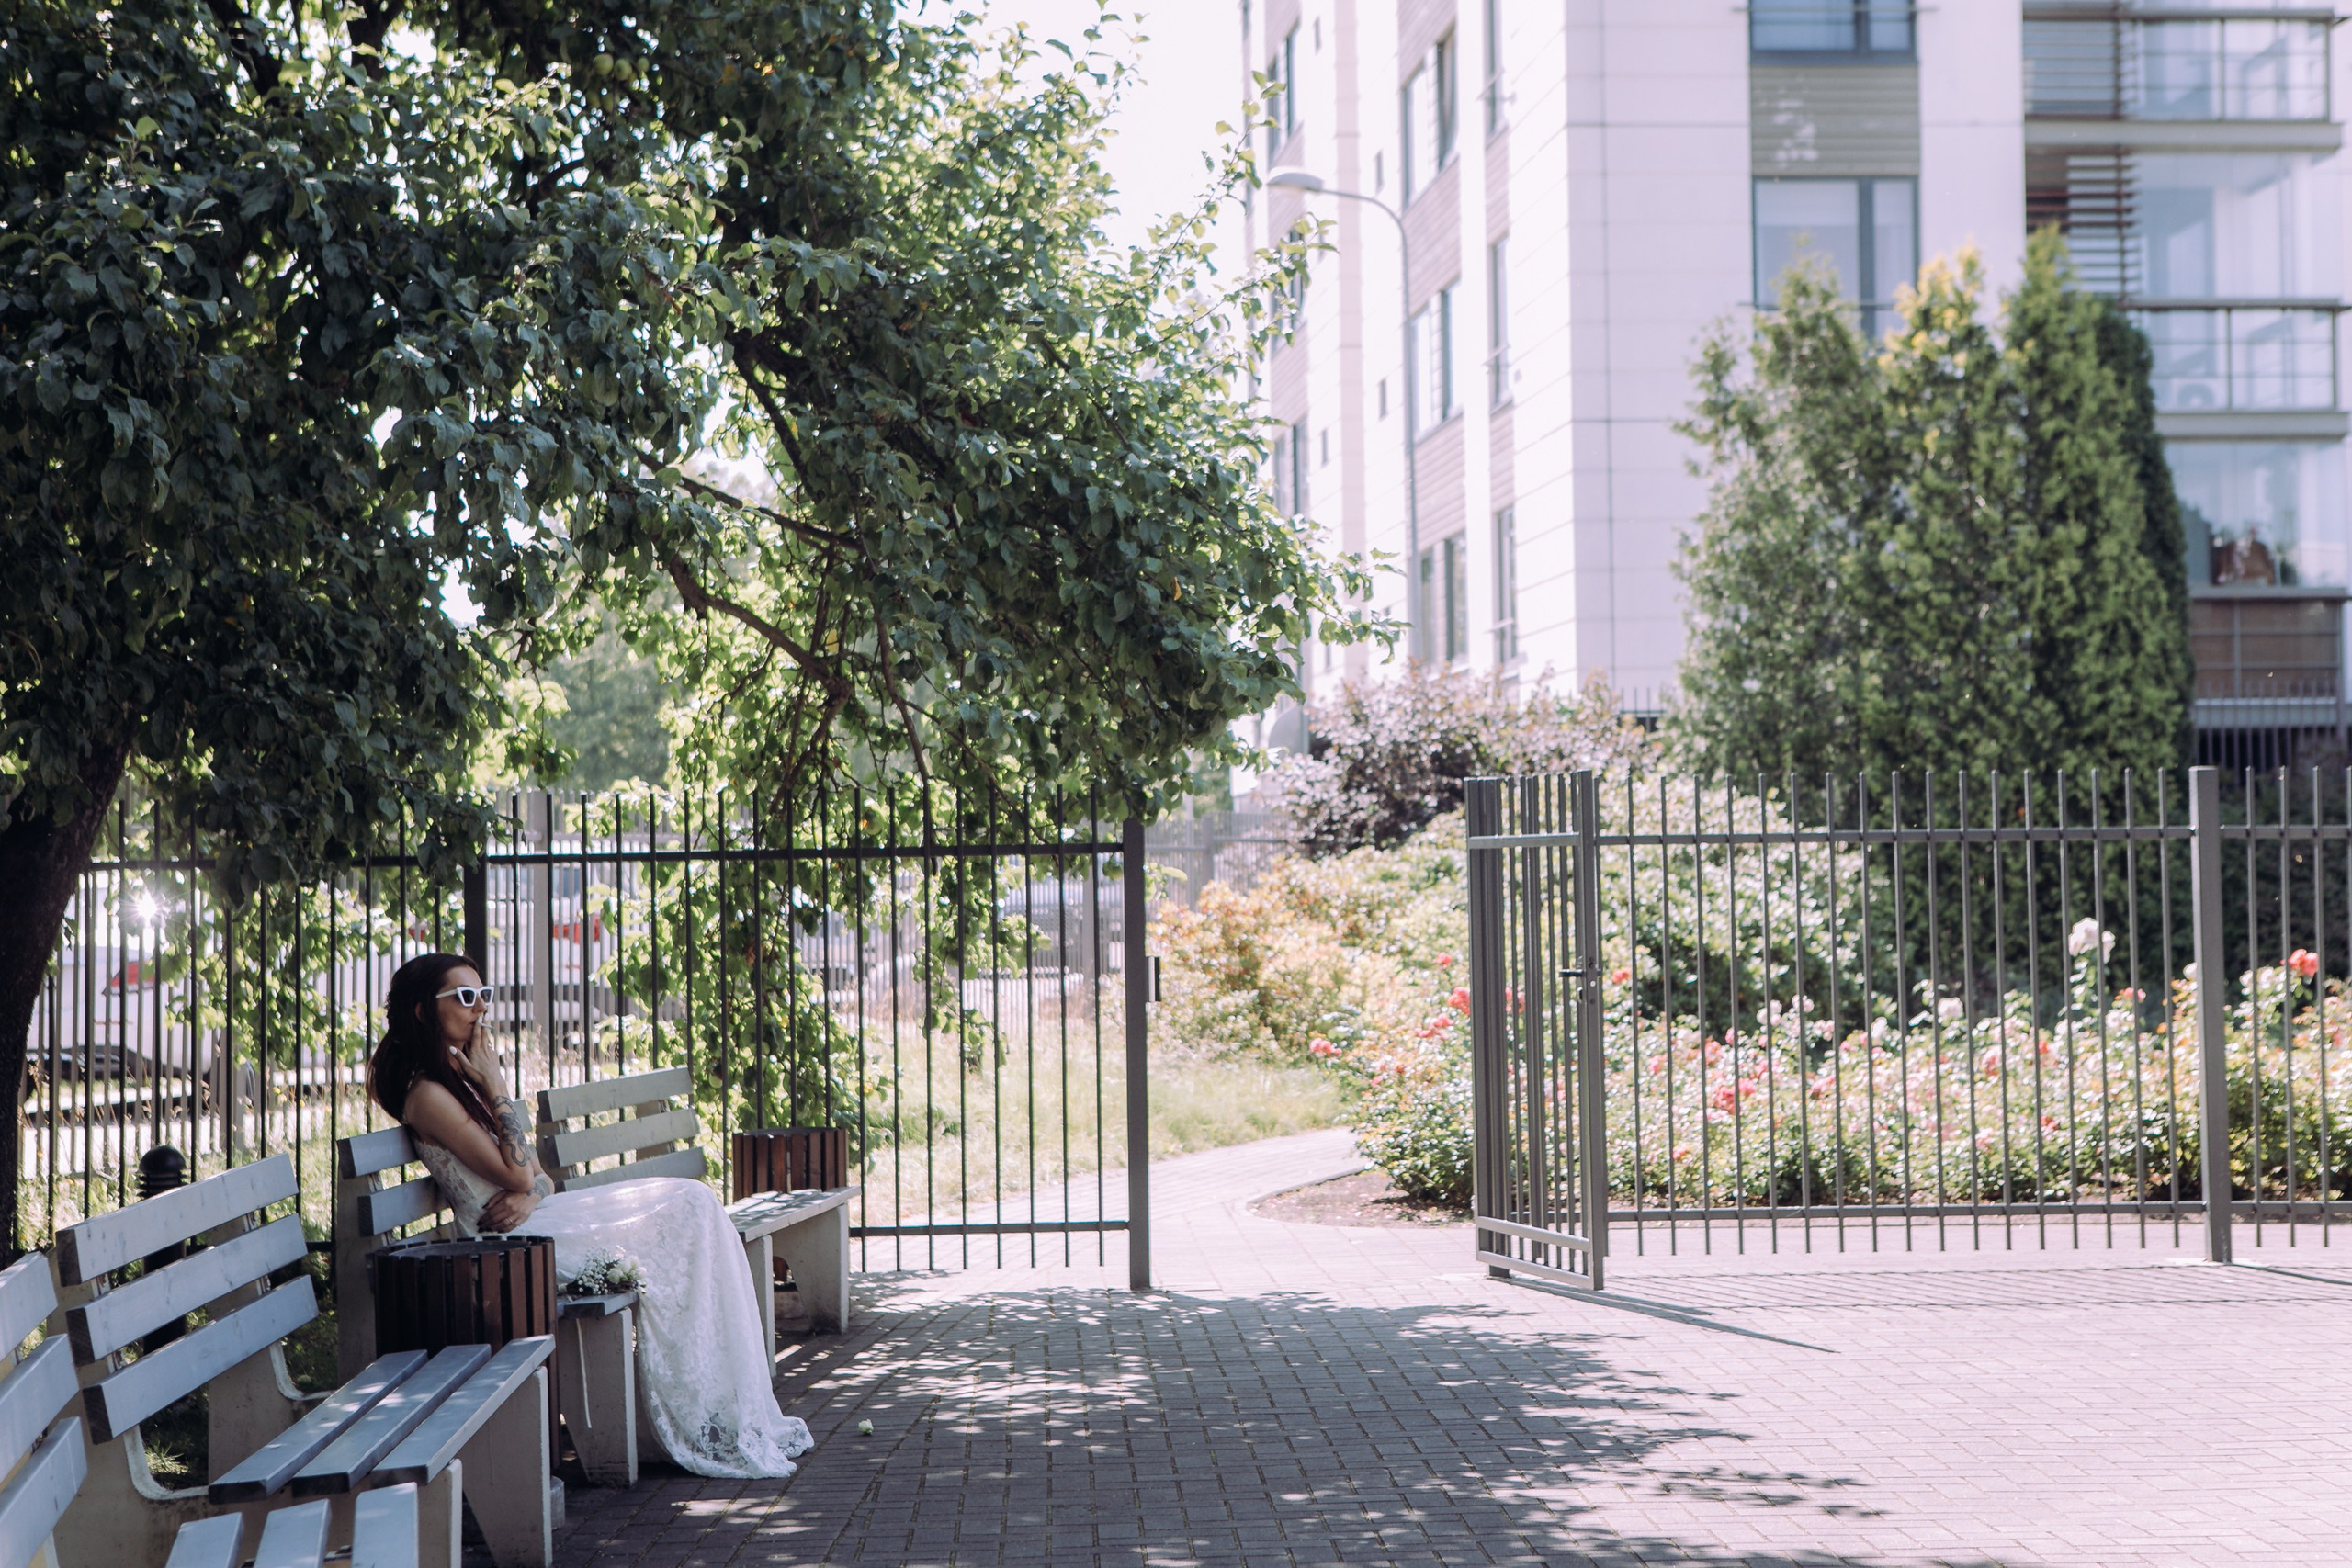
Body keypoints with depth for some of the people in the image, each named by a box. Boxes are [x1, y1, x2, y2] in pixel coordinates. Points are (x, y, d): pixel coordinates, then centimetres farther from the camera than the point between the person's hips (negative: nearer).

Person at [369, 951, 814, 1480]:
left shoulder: (462, 1079, 18)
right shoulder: (429, 1094, -12)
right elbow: (517, 1174, -16)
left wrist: (528, 1193, -9)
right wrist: (494, 1088, -11)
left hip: (536, 1218, 9)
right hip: (512, 1239, -9)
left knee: (691, 1202, -6)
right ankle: (715, 1426, -9)